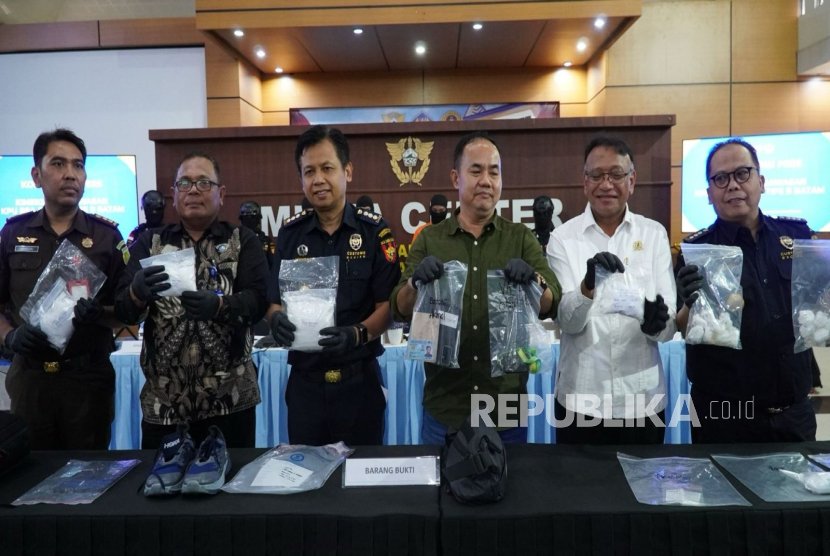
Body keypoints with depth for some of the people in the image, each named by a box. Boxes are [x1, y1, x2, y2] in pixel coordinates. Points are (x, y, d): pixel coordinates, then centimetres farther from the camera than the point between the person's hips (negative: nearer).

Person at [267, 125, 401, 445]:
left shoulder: (374, 231, -6)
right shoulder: (290, 233, 3)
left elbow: (388, 305, -8)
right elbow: (276, 302, 6)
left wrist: (358, 334, -27)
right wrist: (277, 321, -17)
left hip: (359, 377, -2)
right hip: (305, 379, 2)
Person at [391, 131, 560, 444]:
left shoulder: (521, 238, 3)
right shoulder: (429, 240, 3)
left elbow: (552, 305, -8)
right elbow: (400, 311, -5)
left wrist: (534, 281, -30)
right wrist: (416, 281, -27)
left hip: (507, 406, 1)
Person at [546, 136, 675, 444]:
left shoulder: (654, 234, 0)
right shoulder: (563, 237, -4)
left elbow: (670, 327, -3)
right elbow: (568, 321, -13)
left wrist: (658, 322, -26)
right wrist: (588, 286, -32)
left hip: (643, 398, 2)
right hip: (580, 398, -1)